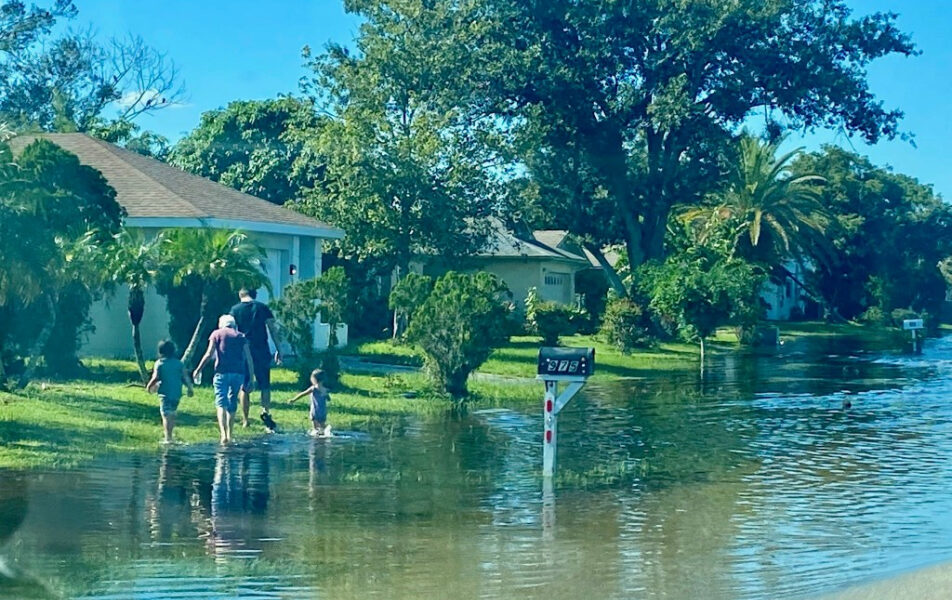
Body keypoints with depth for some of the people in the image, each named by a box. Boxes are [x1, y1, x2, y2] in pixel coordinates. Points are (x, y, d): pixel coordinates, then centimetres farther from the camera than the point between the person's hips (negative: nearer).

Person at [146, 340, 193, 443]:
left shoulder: (159, 363, -5)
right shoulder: (179, 363, 6)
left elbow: (155, 378, -11)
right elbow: (185, 377, 3)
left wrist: (149, 386, 4)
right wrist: (190, 388, 9)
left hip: (165, 393, -4)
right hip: (177, 393, 4)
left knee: (166, 415, -3)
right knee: (172, 414, 17)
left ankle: (168, 438, -10)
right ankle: (169, 436, 19)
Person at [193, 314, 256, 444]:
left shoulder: (217, 334, 10)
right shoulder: (241, 336, 16)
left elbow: (209, 354, 0)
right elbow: (249, 358, 9)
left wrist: (198, 370, 8)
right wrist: (251, 379, 10)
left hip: (222, 372, -3)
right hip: (239, 373, 3)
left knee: (221, 402, -5)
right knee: (232, 402, 16)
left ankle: (223, 434, -23)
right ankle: (229, 434, 21)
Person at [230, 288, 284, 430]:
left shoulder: (235, 310, 4)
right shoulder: (263, 307, 4)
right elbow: (273, 330, 1)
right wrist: (278, 350, 5)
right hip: (262, 351, 0)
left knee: (244, 388, 8)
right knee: (265, 386, 7)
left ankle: (245, 421, 9)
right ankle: (265, 411, -16)